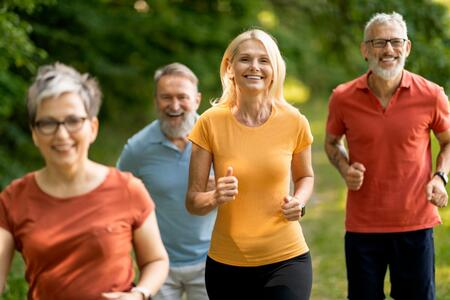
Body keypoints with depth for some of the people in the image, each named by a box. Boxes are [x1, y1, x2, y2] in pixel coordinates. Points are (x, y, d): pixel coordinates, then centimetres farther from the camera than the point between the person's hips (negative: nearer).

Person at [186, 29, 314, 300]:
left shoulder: (293, 122, -4)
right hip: (227, 264, 0)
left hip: (286, 259, 0)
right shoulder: (211, 123, -7)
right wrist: (216, 198, -24)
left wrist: (299, 202, -5)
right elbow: (193, 201, -3)